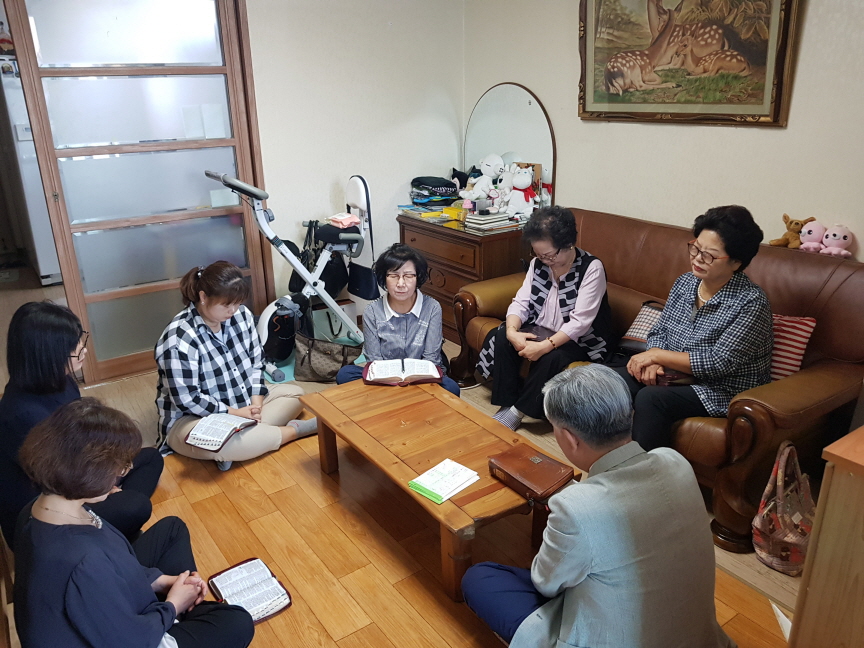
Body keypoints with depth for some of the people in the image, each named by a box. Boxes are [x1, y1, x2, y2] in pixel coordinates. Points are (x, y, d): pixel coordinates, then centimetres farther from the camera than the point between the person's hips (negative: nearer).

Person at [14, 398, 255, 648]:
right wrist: (172, 606, -9)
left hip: (100, 617, 8)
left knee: (171, 528, 17)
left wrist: (161, 580, 0)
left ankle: (190, 609, 27)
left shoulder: (46, 507, -14)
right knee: (237, 623, 0)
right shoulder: (84, 561, -42)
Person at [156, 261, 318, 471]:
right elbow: (187, 400, -25)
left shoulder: (241, 315, -6)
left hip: (243, 402, 8)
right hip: (192, 419, -7)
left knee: (295, 393, 4)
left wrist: (255, 404, -11)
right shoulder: (180, 338, -25)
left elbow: (256, 362, 2)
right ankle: (298, 429, -18)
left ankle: (253, 431, -20)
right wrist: (236, 413, -22)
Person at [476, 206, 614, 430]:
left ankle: (519, 411, -15)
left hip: (581, 339, -5)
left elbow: (580, 322, -26)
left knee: (550, 358, -34)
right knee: (502, 339, -19)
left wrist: (546, 345, -35)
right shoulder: (538, 263, -1)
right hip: (542, 329, 5)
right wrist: (512, 331, -27)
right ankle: (506, 405, -12)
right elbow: (521, 302, -6)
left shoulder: (592, 268, -20)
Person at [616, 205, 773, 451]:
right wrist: (653, 362, -12)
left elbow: (719, 363, -22)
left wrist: (656, 355, -18)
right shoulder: (684, 282, 3)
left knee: (650, 399, -31)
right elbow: (659, 332, 10)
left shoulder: (751, 302, -18)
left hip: (723, 391, -7)